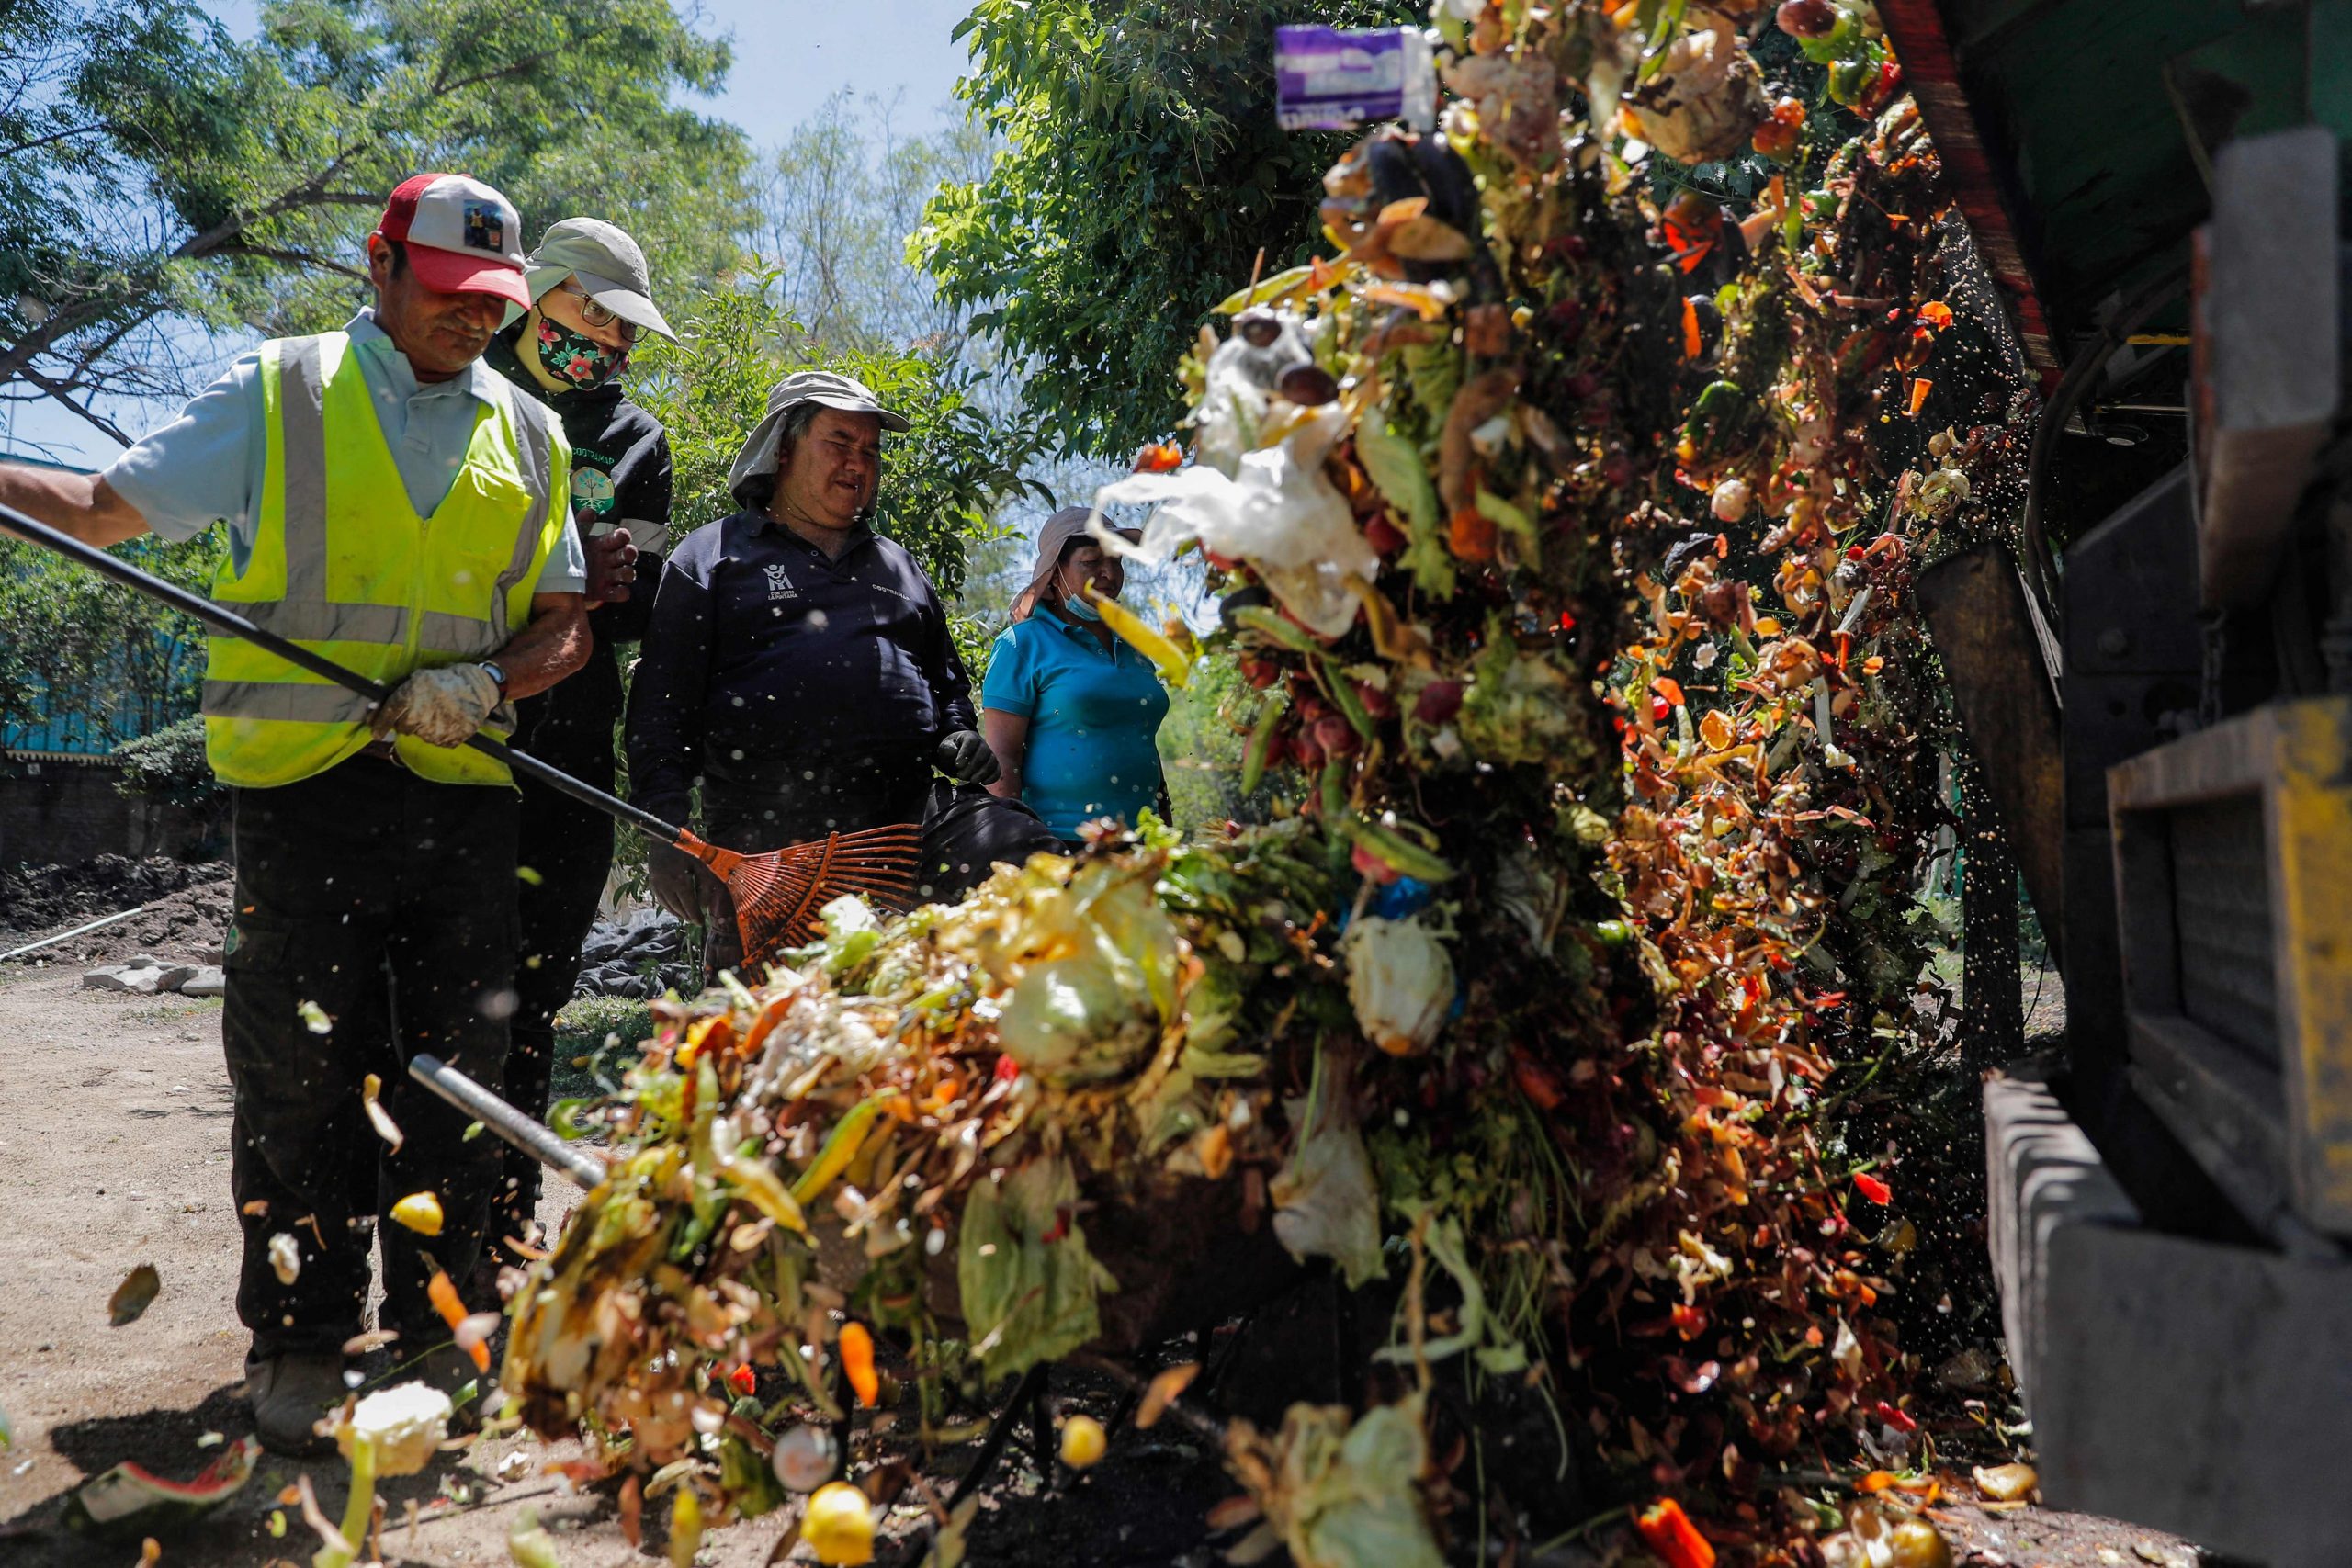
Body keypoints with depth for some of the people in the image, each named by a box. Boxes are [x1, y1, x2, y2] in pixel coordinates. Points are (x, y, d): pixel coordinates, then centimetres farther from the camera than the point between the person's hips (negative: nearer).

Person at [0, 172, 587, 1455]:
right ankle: (299, 1341, 16)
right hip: (304, 785, -2)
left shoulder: (528, 436, 13)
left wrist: (486, 682, -7)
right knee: (298, 1073, 1)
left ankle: (439, 1326, 24)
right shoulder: (277, 396, 5)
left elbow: (565, 624, 12)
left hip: (463, 792, 3)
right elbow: (105, 508, 4)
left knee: (457, 1068, 8)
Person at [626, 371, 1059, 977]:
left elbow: (946, 677, 36)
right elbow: (663, 699, 5)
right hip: (765, 834, -3)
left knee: (1025, 854, -21)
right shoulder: (710, 555, 13)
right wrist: (665, 818, -8)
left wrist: (959, 735, 12)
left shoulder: (899, 565, 27)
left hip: (909, 808, 3)